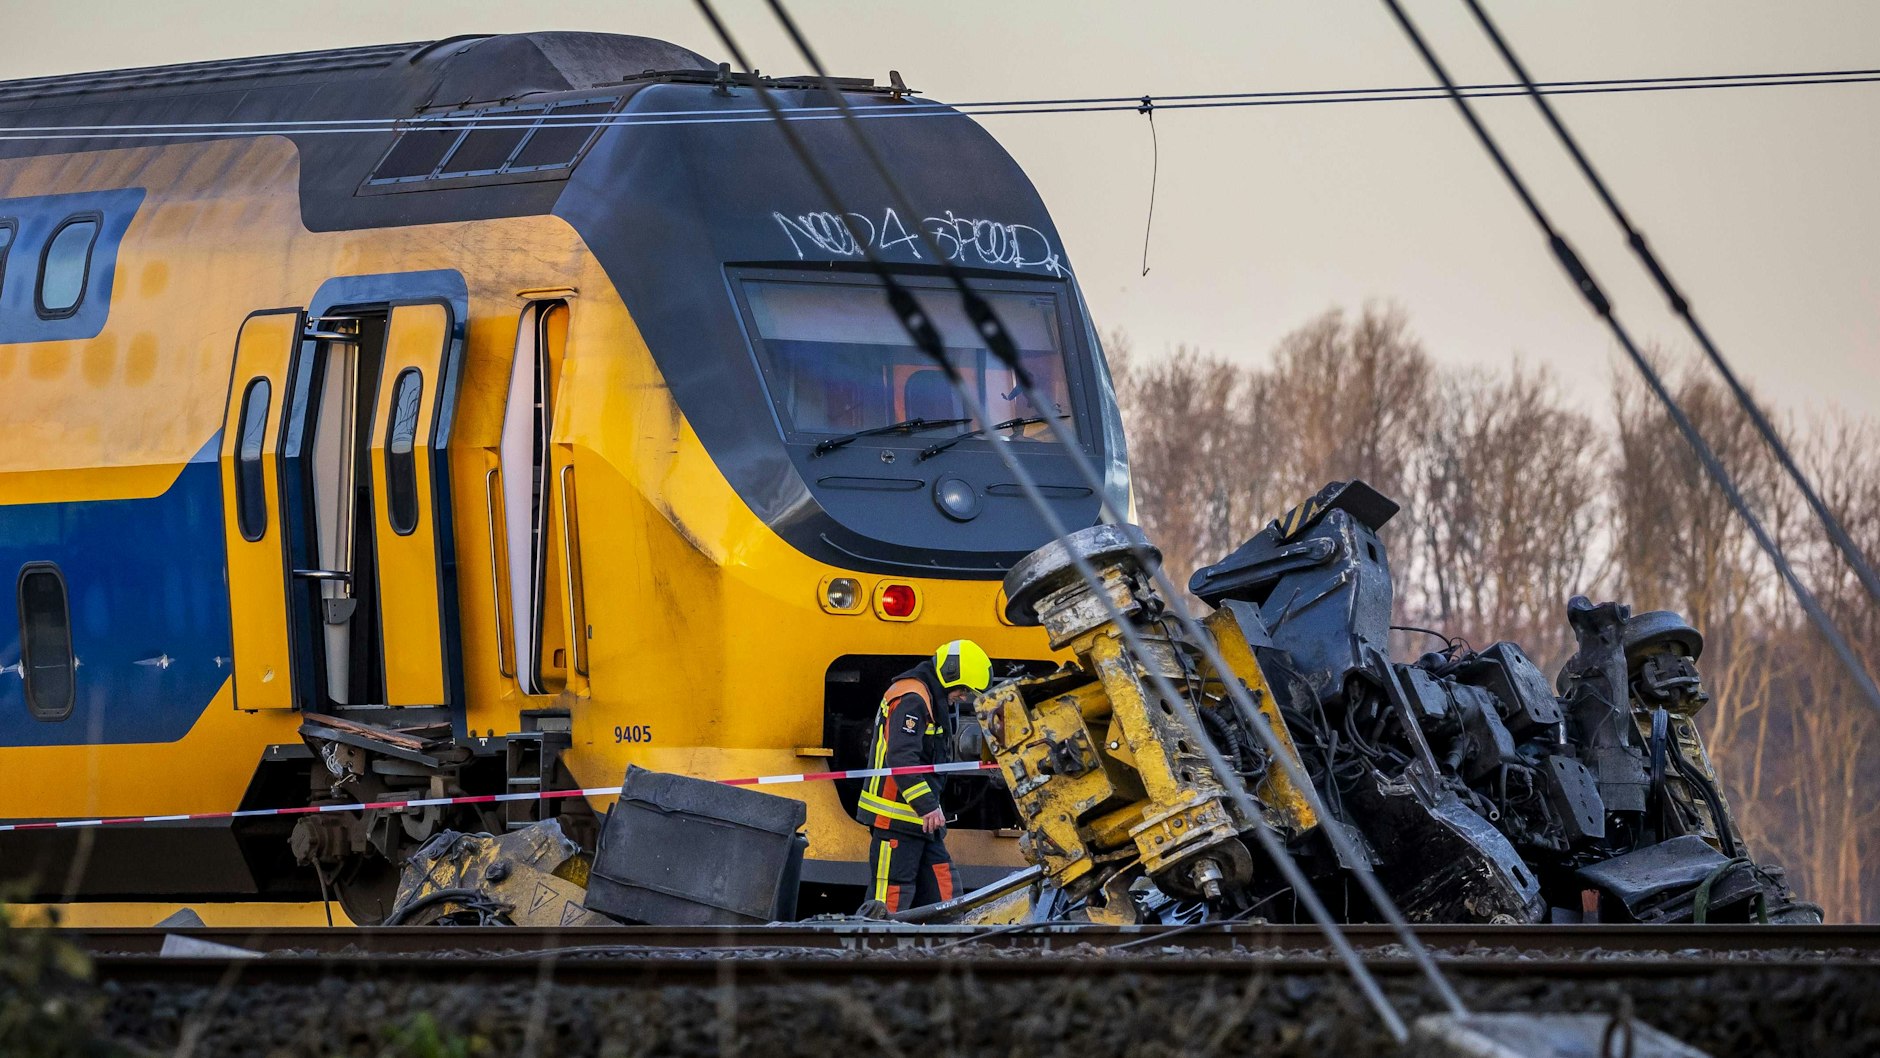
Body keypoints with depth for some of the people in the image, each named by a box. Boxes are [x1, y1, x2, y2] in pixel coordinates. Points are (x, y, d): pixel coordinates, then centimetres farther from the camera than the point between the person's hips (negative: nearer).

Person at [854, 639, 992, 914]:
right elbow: (901, 757, -25)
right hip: (896, 816, -11)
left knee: (939, 890, 8)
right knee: (890, 900, -12)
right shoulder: (912, 700, -15)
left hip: (921, 819, 11)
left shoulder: (933, 702, 20)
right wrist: (927, 805, -26)